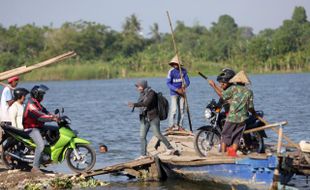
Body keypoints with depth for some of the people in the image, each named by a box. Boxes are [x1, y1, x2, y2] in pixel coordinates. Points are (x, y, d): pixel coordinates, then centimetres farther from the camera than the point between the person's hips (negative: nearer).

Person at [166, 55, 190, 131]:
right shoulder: (171, 71, -10)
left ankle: (179, 125, 14)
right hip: (174, 93, -4)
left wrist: (184, 86, -19)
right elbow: (168, 83, -12)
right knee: (174, 109, -13)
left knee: (181, 109, 5)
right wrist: (177, 90, -21)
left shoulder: (184, 71, 1)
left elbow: (187, 81, 4)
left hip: (182, 93, 4)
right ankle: (171, 125, -7)